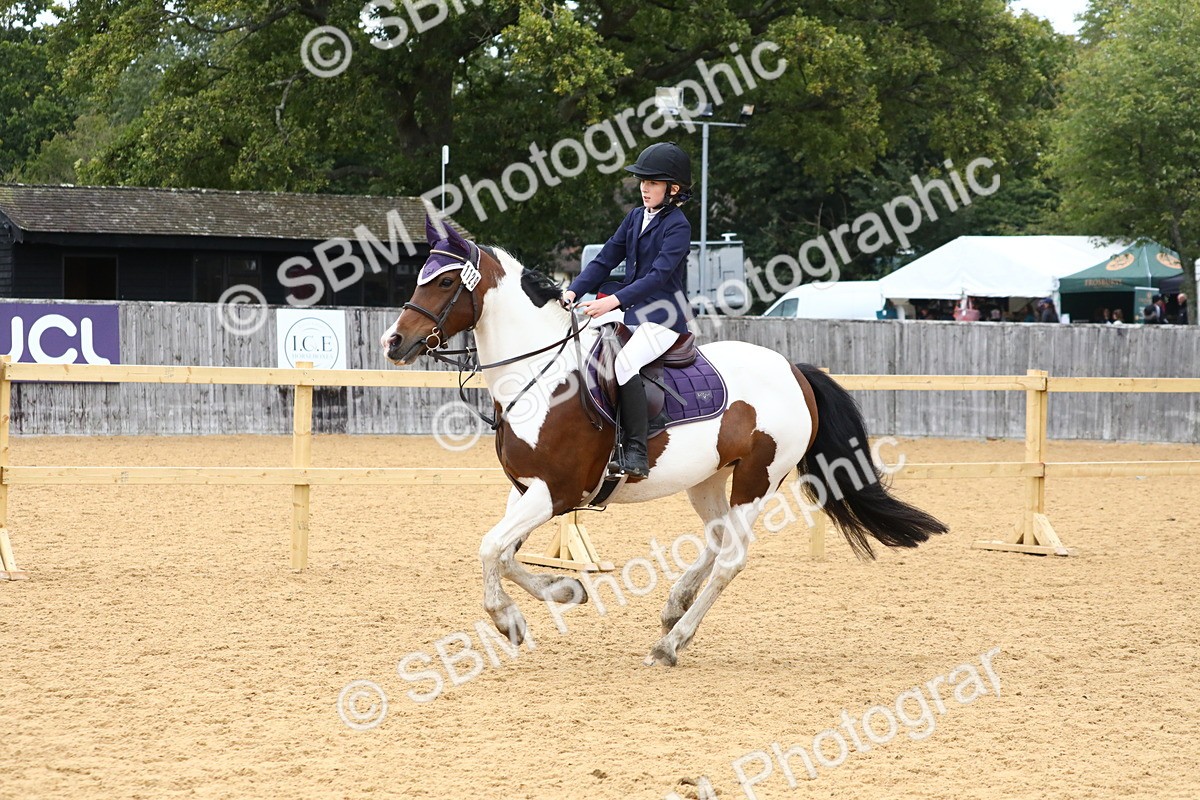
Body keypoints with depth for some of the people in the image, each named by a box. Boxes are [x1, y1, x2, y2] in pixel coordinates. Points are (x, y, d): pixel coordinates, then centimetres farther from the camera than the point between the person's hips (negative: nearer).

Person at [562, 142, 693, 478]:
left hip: (663, 317, -9)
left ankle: (636, 453, -28)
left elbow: (658, 275, -21)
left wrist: (614, 300, -31)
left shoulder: (677, 226, -10)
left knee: (624, 362, -31)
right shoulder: (635, 218, 13)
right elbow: (605, 260, 12)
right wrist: (574, 291, -4)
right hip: (628, 311, 9)